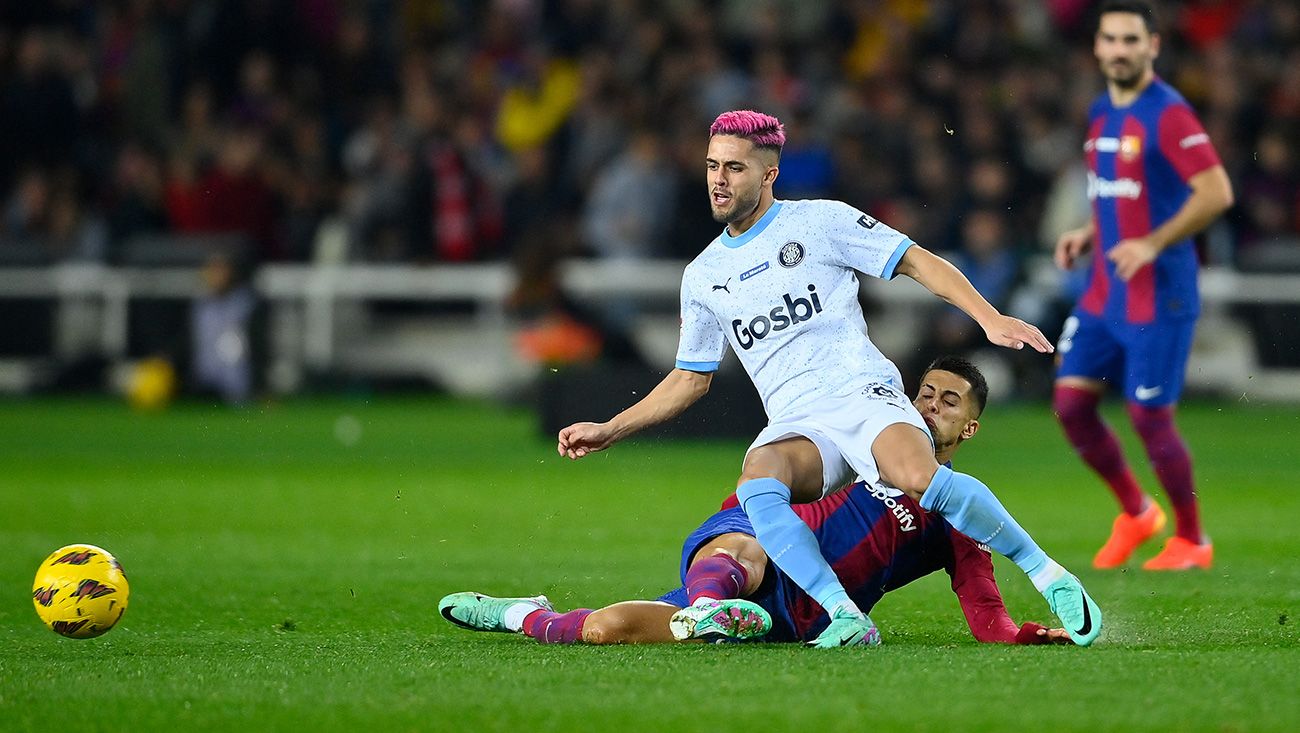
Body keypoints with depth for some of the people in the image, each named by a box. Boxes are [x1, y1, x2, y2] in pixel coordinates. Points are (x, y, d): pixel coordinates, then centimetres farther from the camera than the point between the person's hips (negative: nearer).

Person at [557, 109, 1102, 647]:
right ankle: (845, 617, -37)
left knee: (918, 479, -35)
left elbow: (918, 262, 5)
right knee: (756, 483, -33)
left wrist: (991, 319, -8)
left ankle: (1046, 574, -19)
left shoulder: (820, 221, 6)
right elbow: (690, 378, 30)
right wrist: (609, 431, 24)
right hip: (795, 429, 3)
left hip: (863, 396, -3)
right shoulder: (703, 276, 20)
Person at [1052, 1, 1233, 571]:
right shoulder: (1102, 113, 12)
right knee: (1070, 404, 3)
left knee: (1149, 417, -4)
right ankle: (1135, 513, 21)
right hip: (1103, 293, 8)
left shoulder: (1168, 113, -14)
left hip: (1157, 297, -8)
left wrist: (1152, 245, -24)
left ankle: (1191, 541, 13)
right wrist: (1087, 235, 9)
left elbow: (1216, 193, -19)